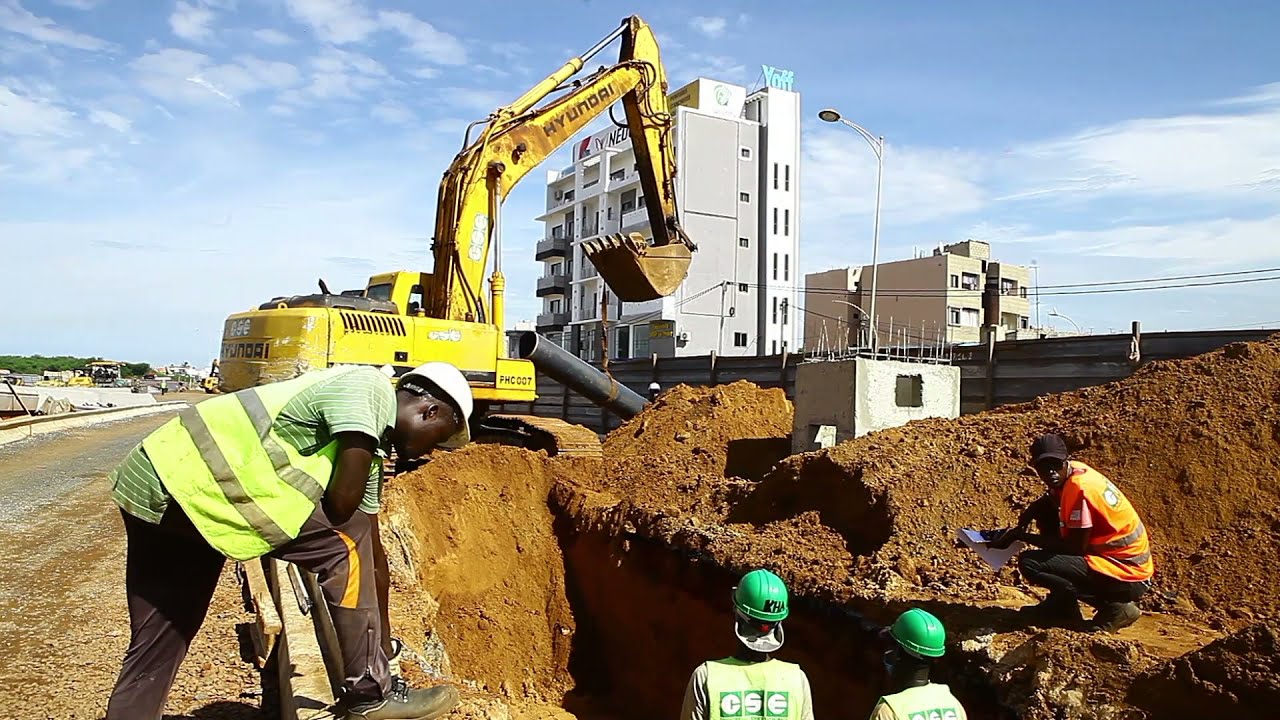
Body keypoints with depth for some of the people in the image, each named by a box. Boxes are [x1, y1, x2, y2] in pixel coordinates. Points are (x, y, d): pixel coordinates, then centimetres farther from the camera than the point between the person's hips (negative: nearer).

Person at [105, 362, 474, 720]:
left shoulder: (367, 450, 18)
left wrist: (379, 639, 28)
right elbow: (342, 502, -19)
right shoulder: (370, 388, -10)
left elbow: (370, 549, 23)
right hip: (190, 480, -10)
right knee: (345, 544, -9)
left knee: (155, 649, 20)